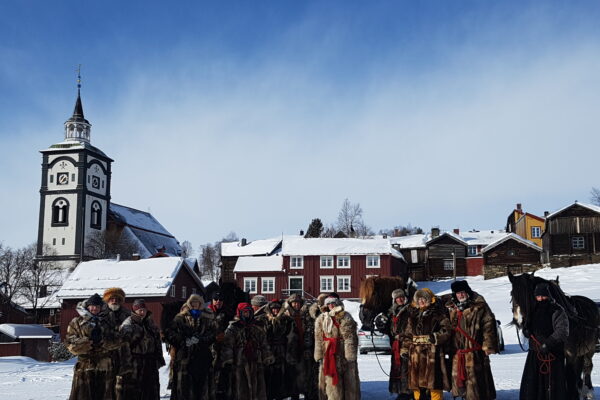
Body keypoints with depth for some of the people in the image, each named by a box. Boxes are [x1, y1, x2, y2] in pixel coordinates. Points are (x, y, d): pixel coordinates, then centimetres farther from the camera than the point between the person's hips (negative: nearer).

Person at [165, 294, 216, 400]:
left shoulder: (207, 318, 10)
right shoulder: (180, 318, 6)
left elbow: (214, 334, 4)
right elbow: (170, 334, 2)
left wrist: (200, 339, -10)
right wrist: (184, 341, -11)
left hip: (202, 356, 1)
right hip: (184, 356, -1)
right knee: (183, 383, -4)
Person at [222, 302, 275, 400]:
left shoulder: (258, 327, 13)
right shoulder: (232, 328, 0)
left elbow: (264, 345, 15)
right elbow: (228, 345, -5)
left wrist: (268, 359, 9)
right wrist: (228, 361, -12)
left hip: (256, 363, 4)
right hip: (239, 364, -4)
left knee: (258, 388, 5)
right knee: (241, 390, -1)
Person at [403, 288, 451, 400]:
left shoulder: (439, 314, 0)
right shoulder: (413, 316, 18)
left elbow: (446, 333, -7)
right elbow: (408, 335, 22)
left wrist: (434, 337, -19)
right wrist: (405, 349, 12)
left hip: (432, 354, -6)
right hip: (416, 355, 6)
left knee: (434, 384, -5)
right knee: (416, 383, 11)